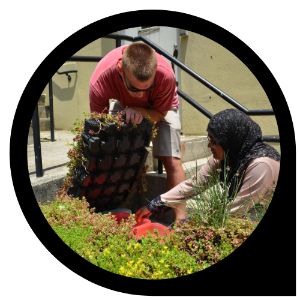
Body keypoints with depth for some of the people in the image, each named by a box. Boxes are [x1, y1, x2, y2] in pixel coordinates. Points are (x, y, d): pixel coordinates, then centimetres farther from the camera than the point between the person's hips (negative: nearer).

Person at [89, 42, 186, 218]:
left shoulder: (166, 75, -41)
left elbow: (160, 113, -22)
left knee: (172, 161, -16)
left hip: (160, 108, -1)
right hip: (123, 104, 2)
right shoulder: (99, 82, -39)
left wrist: (140, 111, -43)